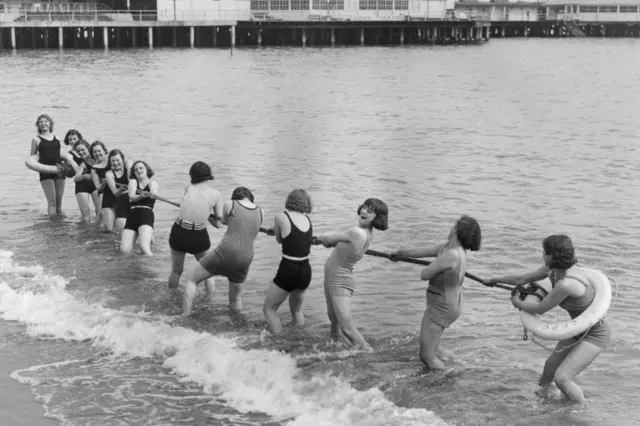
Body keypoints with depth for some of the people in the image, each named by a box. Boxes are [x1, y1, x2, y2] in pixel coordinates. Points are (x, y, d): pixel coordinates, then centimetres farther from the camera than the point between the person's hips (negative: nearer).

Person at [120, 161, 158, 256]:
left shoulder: (152, 183, 13)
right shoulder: (133, 181, 17)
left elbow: (153, 192, -13)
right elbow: (131, 196, -5)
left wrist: (153, 193, -40)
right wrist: (140, 196, -29)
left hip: (146, 214, -3)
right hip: (132, 215, 3)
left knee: (144, 248, -29)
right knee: (124, 250, -13)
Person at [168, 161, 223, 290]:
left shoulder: (188, 188, 4)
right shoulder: (216, 195, -2)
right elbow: (218, 224, 3)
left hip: (178, 233, 2)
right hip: (199, 236, -2)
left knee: (176, 271, 20)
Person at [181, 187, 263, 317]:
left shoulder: (229, 205, 2)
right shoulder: (260, 212, 11)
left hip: (225, 253, -3)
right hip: (244, 260, 3)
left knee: (191, 277, 15)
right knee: (236, 299, 25)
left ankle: (184, 318, 8)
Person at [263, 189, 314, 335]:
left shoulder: (281, 217, -6)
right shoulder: (307, 219, 7)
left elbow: (279, 240, 8)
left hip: (288, 271, -6)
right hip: (306, 272, 6)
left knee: (269, 309, 10)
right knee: (297, 309, 28)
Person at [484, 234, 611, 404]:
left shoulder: (566, 284, -35)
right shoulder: (552, 269, -8)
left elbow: (540, 309, -20)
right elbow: (523, 278, 10)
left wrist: (518, 303, 0)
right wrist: (495, 280, 22)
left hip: (595, 335, -9)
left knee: (561, 378, -16)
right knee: (550, 366, 20)